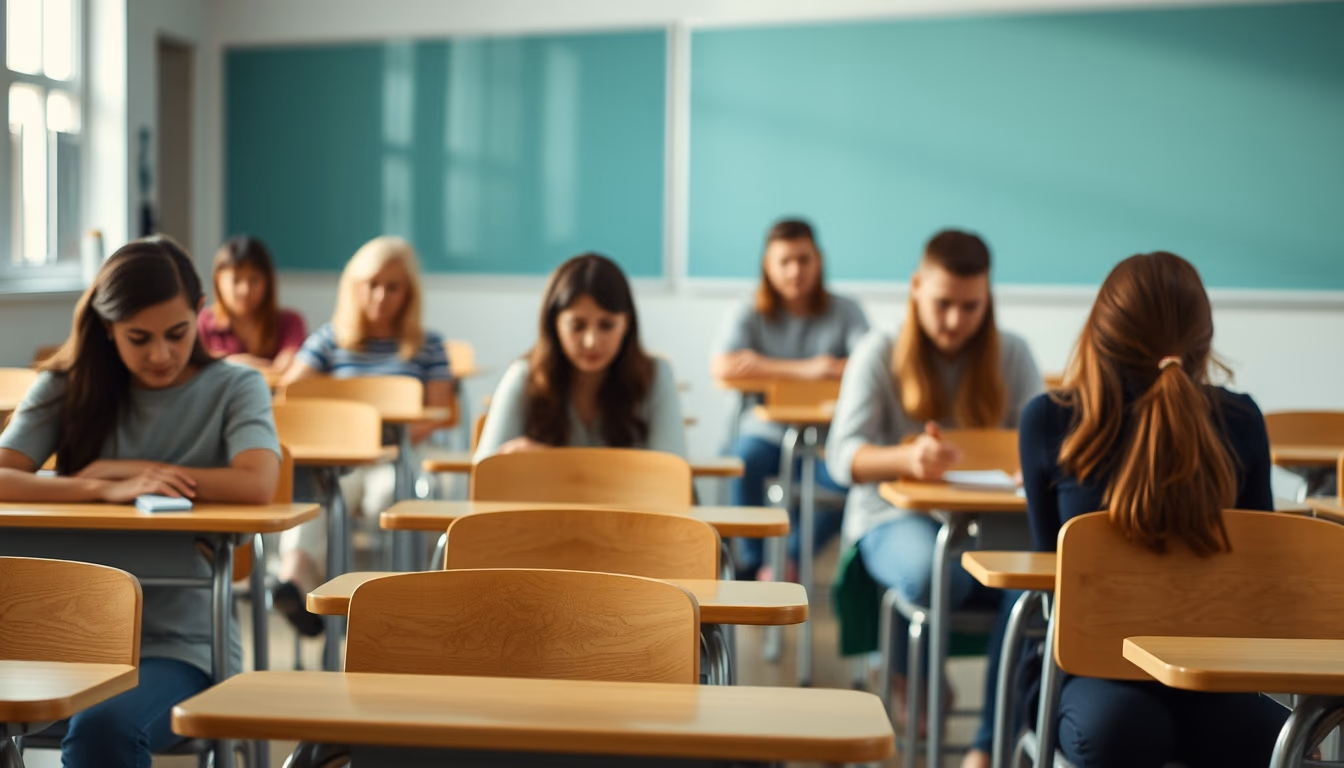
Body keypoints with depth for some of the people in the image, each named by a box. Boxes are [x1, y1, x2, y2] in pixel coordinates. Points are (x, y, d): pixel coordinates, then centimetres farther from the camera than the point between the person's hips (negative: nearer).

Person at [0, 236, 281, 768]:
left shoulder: (233, 389, 3)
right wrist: (108, 491, -23)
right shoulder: (66, 389, 9)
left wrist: (126, 468, -11)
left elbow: (258, 486, -17)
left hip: (179, 643, -2)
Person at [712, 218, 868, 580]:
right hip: (765, 432, -1)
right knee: (745, 462, -34)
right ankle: (750, 561, -13)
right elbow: (723, 367, -13)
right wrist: (805, 369, -19)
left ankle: (790, 560, -8)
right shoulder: (749, 315, 5)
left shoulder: (845, 312, 6)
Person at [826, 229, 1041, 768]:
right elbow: (843, 456, -10)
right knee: (934, 572, -39)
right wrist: (907, 459, -32)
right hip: (896, 522, -2)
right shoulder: (880, 354, 1)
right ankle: (909, 678, -2)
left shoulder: (1012, 355, 9)